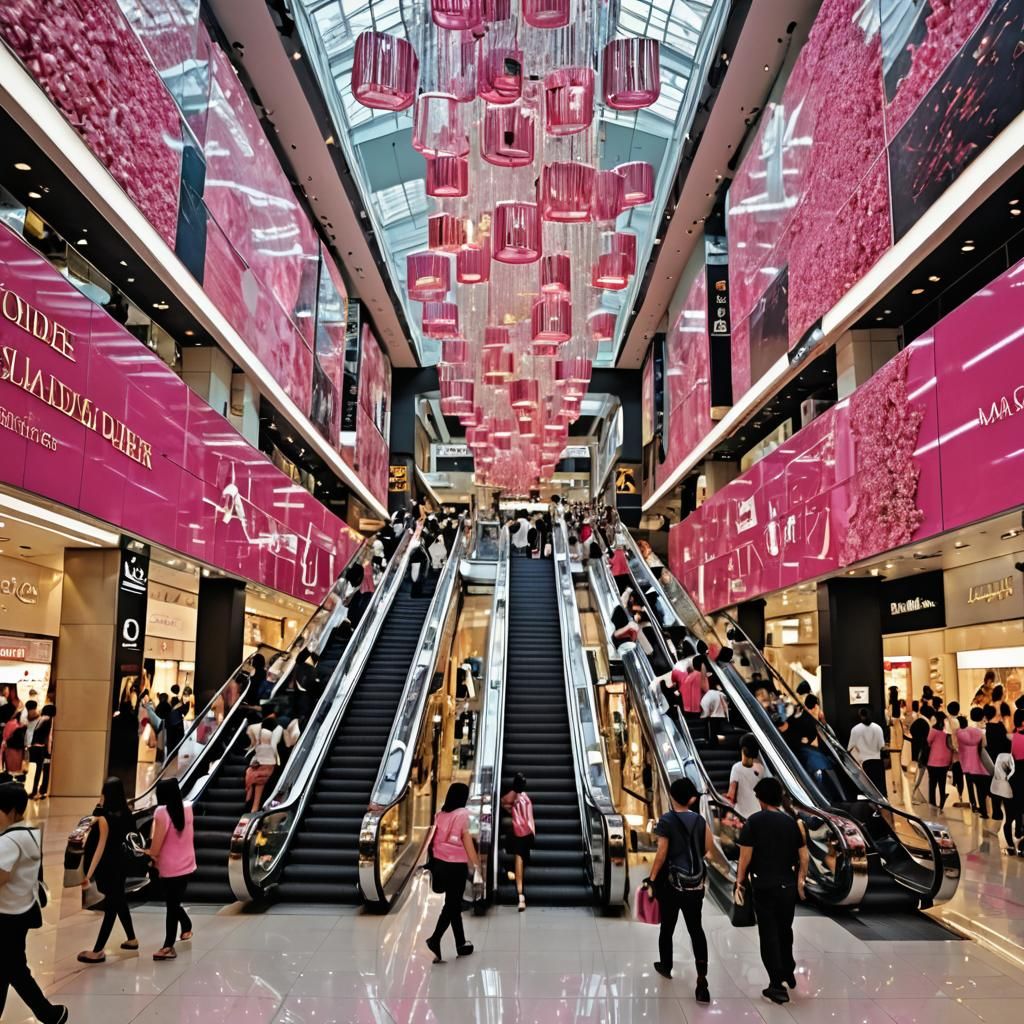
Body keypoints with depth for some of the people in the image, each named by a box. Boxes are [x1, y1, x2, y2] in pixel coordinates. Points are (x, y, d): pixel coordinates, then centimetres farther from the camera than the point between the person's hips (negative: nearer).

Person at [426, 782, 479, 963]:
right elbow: (466, 840, -11)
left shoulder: (440, 813, 6)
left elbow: (435, 837, 7)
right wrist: (476, 863, -4)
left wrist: (435, 860, 15)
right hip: (456, 865, -6)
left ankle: (461, 945, 23)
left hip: (441, 863, 6)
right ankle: (434, 940, -14)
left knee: (454, 904, 15)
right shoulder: (462, 814, -11)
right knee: (451, 905, 0)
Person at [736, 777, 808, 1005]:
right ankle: (789, 973, 37)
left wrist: (740, 881, -1)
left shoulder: (754, 821, -9)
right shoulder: (791, 822, 3)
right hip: (788, 885, 4)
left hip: (764, 886, -4)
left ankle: (777, 985, 2)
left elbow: (745, 856, -12)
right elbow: (803, 856, 4)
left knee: (769, 934, 2)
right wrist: (800, 880, 15)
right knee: (785, 930, 22)